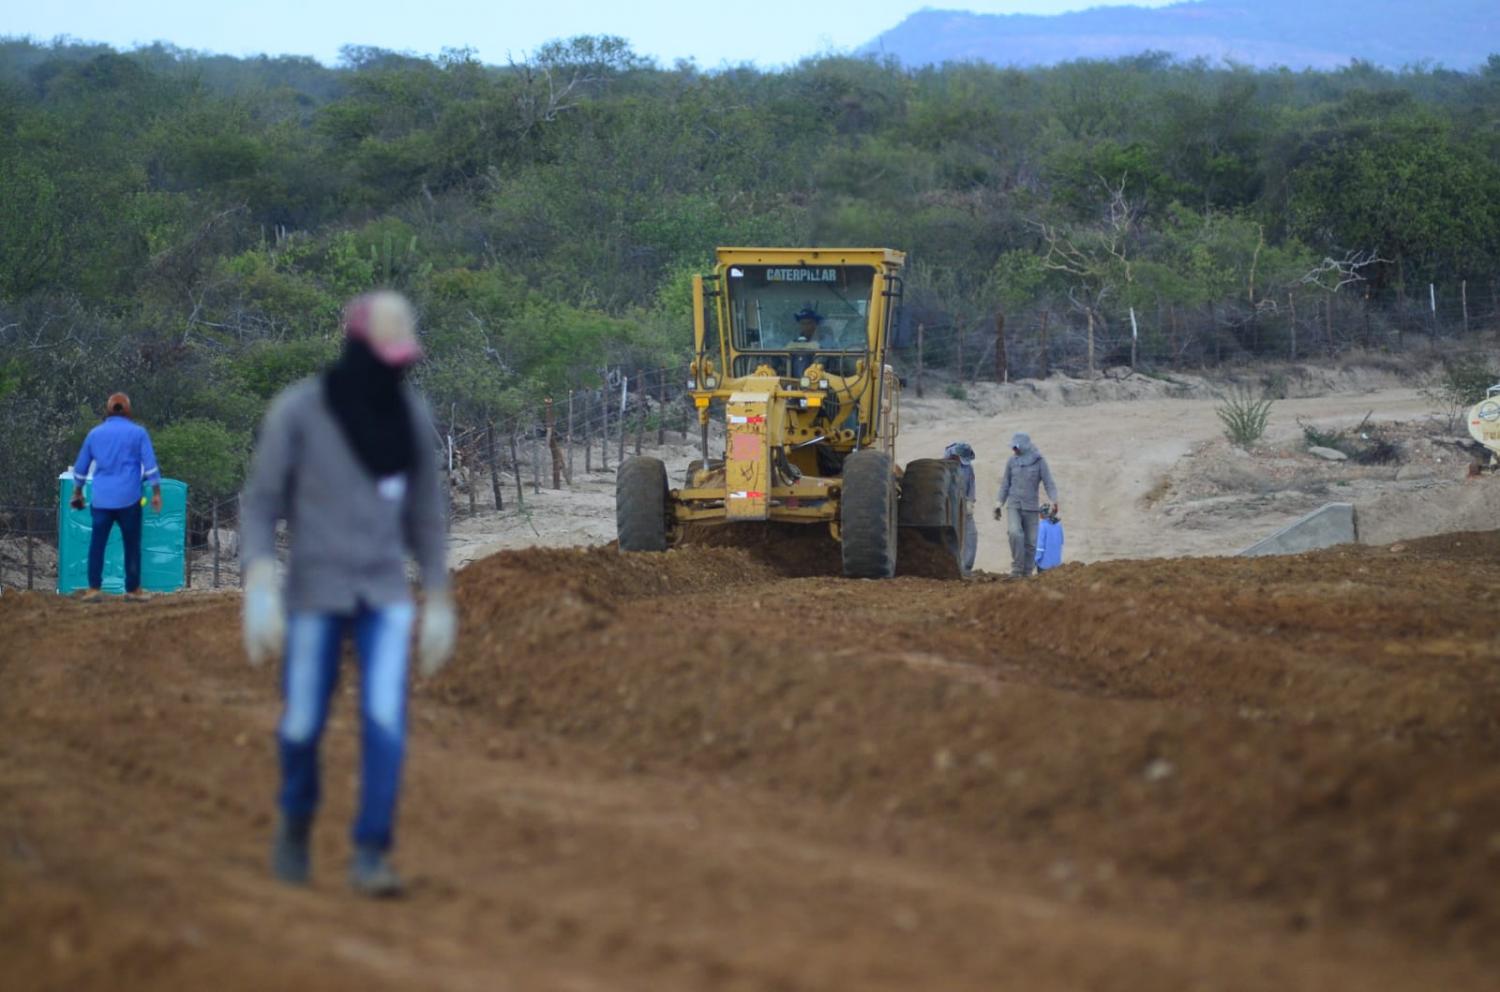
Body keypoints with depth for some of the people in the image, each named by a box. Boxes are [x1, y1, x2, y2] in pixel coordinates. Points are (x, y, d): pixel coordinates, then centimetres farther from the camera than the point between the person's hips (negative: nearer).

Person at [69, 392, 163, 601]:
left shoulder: (95, 433, 10)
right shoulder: (138, 433, 2)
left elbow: (80, 466, 17)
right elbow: (150, 465, -4)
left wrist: (77, 492, 28)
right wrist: (156, 493, -1)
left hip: (101, 499, 2)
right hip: (128, 498, -2)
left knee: (97, 543, 5)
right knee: (132, 544, 6)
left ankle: (94, 588, -1)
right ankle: (132, 589, 7)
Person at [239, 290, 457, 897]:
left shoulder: (412, 413, 1)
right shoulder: (296, 410, -12)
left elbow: (425, 513, 10)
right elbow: (260, 504, -8)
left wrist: (440, 605, 9)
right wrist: (260, 594, -19)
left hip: (385, 596, 2)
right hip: (315, 594, -2)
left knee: (386, 722, -13)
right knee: (304, 725, 6)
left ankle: (370, 858, -8)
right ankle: (296, 819, 35)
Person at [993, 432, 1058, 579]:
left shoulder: (1039, 461, -3)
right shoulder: (1012, 462, 5)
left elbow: (1049, 483, -6)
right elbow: (1005, 484, 13)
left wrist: (1054, 500, -22)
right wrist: (999, 504, 10)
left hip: (1031, 507, -1)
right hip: (1013, 506, 1)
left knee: (1030, 542, 0)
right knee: (1014, 533, -23)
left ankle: (1026, 573, 11)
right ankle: (1017, 568, -16)